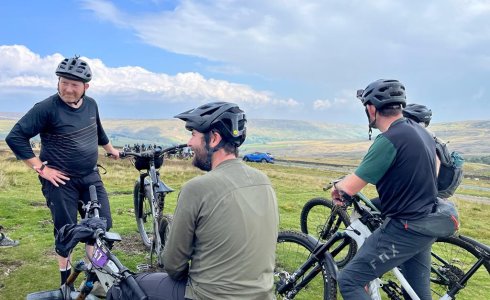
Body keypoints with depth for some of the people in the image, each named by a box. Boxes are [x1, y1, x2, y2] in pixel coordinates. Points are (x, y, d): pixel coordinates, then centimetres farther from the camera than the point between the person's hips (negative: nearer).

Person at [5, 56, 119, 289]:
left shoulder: (91, 104, 1)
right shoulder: (47, 108, -17)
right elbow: (15, 137, -17)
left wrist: (110, 149, 34)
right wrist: (40, 168, -17)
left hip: (90, 176, 6)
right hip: (61, 180, -5)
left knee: (103, 224, 6)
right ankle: (66, 278, 27)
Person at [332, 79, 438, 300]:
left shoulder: (389, 139, -22)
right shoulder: (421, 132, 6)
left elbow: (349, 188, -23)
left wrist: (336, 187, -1)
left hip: (404, 229, -9)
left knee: (349, 281, -3)